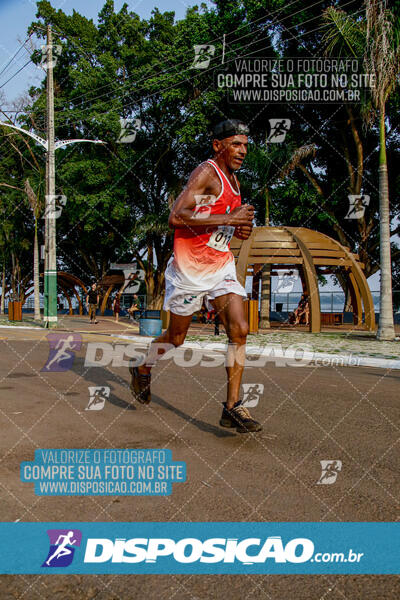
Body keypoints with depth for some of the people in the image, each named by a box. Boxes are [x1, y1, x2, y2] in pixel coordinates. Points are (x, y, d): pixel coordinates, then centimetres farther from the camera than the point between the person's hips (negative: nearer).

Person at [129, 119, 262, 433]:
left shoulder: (233, 180, 13)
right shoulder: (206, 173, -15)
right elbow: (177, 217, -28)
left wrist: (240, 228, 4)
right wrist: (228, 219, -26)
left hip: (221, 266, 7)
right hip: (190, 269, -7)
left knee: (240, 330, -8)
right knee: (176, 337, 9)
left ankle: (232, 407, -1)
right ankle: (142, 369, 39)